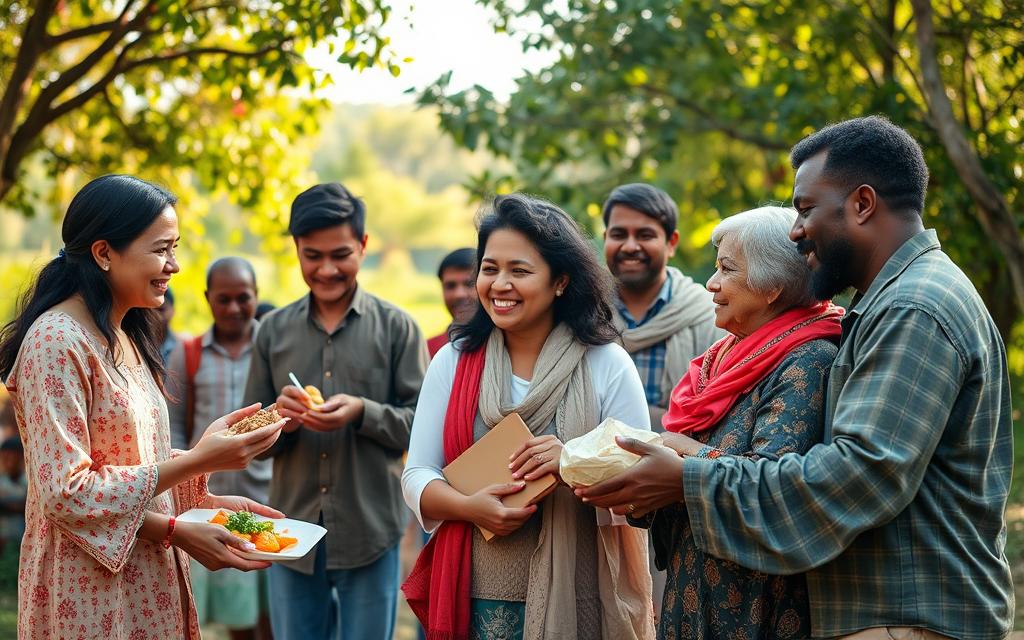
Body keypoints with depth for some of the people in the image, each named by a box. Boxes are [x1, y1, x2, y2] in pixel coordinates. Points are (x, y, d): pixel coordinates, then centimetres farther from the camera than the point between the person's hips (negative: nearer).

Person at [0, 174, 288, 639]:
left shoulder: (125, 340, 10)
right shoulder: (57, 341, -17)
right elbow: (64, 493, -22)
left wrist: (205, 502, -1)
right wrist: (198, 461, -22)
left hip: (146, 588, 8)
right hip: (89, 598, -8)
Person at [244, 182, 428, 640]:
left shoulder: (395, 326, 0)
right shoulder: (274, 330, 7)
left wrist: (363, 412, -19)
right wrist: (279, 418, -12)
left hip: (370, 532, -2)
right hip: (292, 530, 2)